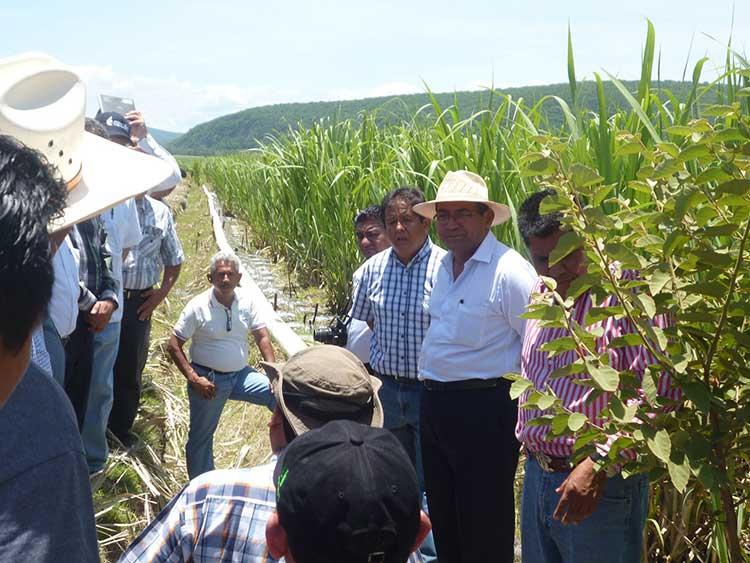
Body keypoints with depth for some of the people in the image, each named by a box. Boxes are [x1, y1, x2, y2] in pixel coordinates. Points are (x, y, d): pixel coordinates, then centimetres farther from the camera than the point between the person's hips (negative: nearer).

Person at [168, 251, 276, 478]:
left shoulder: (246, 301, -4)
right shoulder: (198, 306, -14)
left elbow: (262, 337, 1)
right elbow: (174, 346, -10)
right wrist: (193, 378, -18)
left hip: (241, 374, 3)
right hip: (208, 380, -3)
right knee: (201, 438, 7)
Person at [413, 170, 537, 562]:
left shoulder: (509, 271, -17)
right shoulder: (445, 266, 10)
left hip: (484, 412, -8)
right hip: (434, 406, 8)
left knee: (484, 531, 4)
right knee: (443, 518, 21)